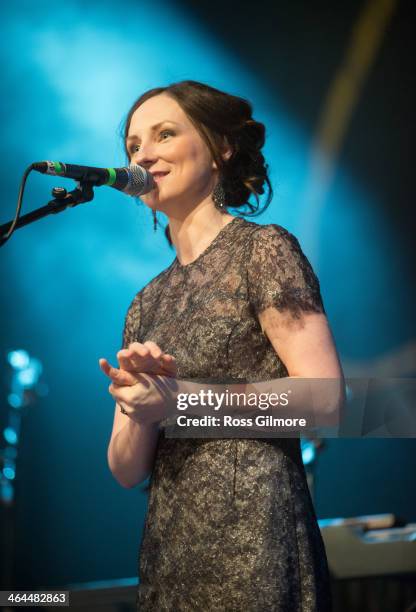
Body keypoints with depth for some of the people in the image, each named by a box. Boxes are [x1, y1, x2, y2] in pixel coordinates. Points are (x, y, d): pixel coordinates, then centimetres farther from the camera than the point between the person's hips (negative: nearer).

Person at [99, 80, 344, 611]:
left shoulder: (263, 250, -4)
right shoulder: (146, 304, 14)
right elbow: (126, 470, 10)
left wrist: (180, 397, -15)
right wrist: (140, 408, -10)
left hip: (252, 547, -6)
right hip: (168, 555, 6)